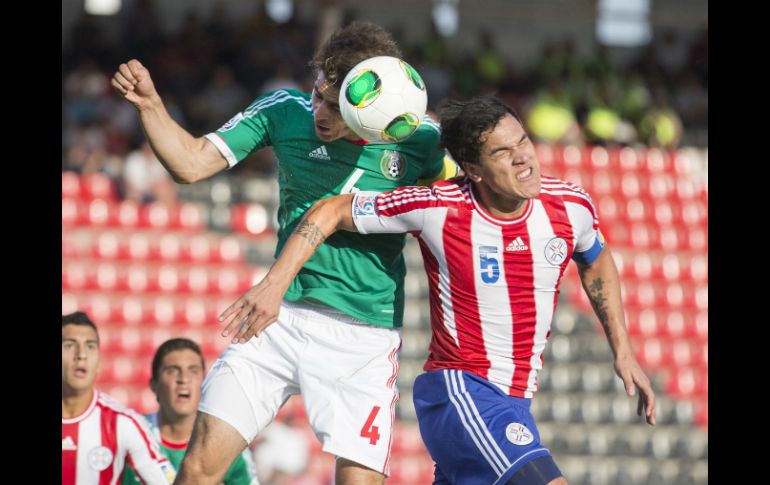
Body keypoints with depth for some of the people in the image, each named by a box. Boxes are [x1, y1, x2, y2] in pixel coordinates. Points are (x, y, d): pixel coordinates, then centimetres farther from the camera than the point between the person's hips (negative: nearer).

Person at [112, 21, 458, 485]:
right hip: (280, 318, 2)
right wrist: (149, 103, -15)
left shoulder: (418, 137, -8)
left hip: (365, 337, -2)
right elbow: (191, 164, -1)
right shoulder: (285, 110, -4)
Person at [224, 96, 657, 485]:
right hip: (459, 389, -6)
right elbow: (329, 213, -5)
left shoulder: (570, 206, -5)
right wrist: (275, 286, -12)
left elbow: (597, 262, 19)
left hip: (514, 402, 6)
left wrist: (623, 351, 18)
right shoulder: (437, 208, -16)